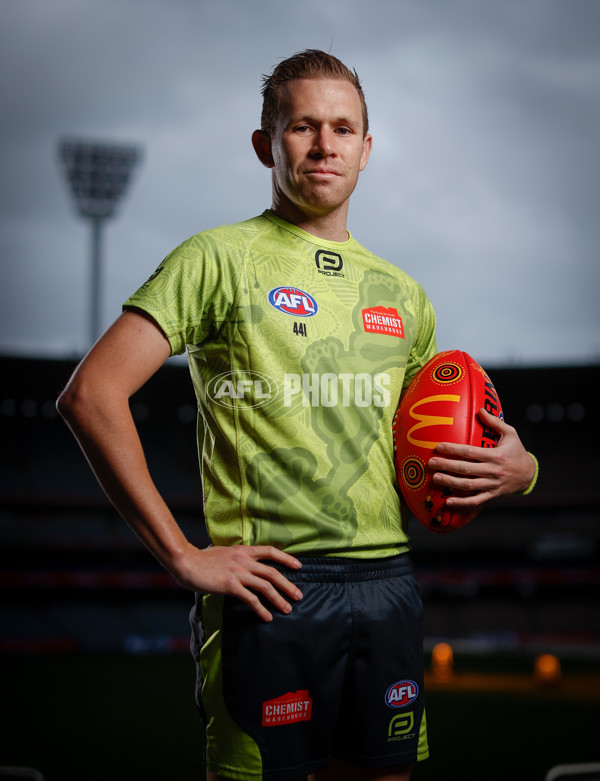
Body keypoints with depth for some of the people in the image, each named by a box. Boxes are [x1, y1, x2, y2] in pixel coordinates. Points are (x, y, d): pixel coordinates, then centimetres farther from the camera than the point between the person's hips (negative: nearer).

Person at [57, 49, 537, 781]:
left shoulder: (401, 294, 16)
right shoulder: (218, 259, -2)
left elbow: (438, 442, 27)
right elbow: (92, 394, -11)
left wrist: (516, 467, 3)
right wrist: (182, 556, -14)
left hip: (389, 583, 6)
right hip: (271, 584, -5)